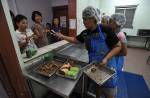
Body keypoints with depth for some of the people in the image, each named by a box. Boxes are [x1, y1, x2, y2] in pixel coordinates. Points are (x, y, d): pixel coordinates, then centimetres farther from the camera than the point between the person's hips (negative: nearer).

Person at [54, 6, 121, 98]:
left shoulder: (105, 29, -20)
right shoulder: (85, 33, -4)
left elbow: (118, 46, -13)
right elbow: (75, 40, 10)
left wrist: (106, 58, -24)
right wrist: (62, 36, 4)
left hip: (107, 65, -4)